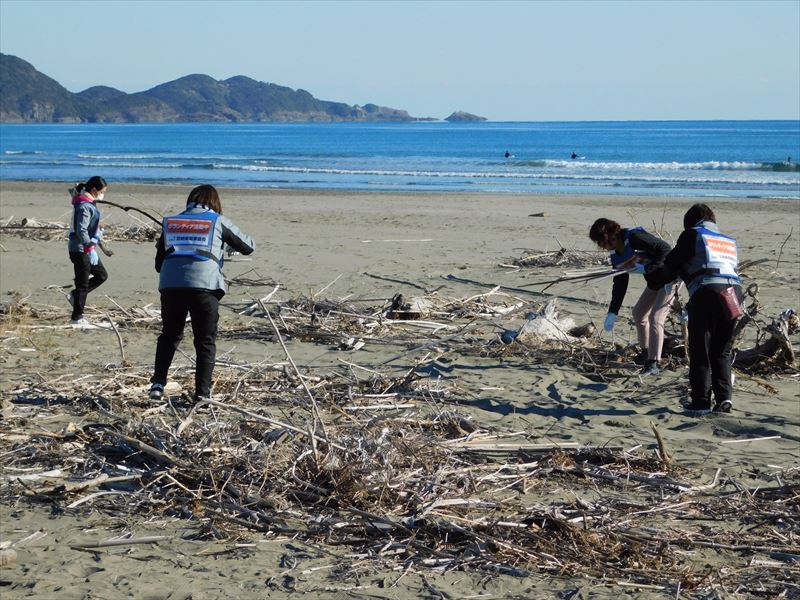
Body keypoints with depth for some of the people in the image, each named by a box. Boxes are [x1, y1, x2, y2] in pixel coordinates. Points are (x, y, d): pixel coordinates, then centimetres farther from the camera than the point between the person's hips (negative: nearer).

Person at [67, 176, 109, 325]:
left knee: (102, 275, 16)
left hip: (88, 248, 10)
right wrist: (90, 249, -28)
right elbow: (81, 230, -26)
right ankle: (77, 317, 9)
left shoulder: (88, 203, 9)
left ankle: (74, 295, 19)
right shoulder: (85, 206, -21)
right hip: (81, 249, -10)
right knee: (83, 283, -1)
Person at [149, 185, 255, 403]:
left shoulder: (170, 222, 21)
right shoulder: (218, 221, 12)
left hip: (170, 285, 3)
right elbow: (248, 246, 18)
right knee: (206, 341, 8)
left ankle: (158, 384, 14)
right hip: (204, 286, -3)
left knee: (169, 335, 21)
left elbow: (159, 263, 22)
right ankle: (202, 393, 4)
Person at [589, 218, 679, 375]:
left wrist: (649, 269, -31)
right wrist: (612, 313, 4)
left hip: (671, 276, -10)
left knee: (655, 317, -17)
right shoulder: (616, 256, 3)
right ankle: (646, 352, 35)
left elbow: (665, 248, -25)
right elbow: (620, 284, 7)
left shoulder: (635, 237, -24)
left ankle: (653, 364, -16)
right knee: (639, 312, 18)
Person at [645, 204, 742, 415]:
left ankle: (701, 401, 2)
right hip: (734, 292, 5)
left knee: (700, 352, 2)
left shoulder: (692, 235, 10)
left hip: (707, 292, -5)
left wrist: (651, 276, 29)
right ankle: (724, 397, 6)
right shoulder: (729, 241, 27)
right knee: (722, 352, 16)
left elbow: (671, 266, 10)